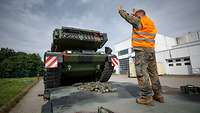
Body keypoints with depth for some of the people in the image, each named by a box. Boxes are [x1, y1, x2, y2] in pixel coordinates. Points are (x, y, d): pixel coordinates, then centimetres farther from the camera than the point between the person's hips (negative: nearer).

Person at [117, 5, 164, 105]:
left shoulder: (140, 20, 0)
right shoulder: (150, 22, 24)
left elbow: (128, 17, 5)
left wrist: (120, 10, 22)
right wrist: (134, 14, 43)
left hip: (141, 49, -9)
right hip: (151, 49, 9)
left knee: (141, 72, -9)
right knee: (153, 72, 10)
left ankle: (146, 97, -8)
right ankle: (158, 94, 17)